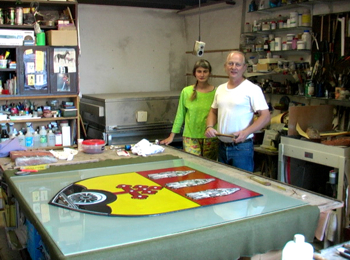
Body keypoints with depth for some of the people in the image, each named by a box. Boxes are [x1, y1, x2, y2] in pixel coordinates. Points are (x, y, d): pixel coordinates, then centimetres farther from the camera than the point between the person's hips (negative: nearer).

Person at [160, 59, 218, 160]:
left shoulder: (216, 92, -1)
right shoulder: (186, 91, 1)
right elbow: (180, 115, 7)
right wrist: (171, 136, 7)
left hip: (211, 138, 0)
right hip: (190, 137, 0)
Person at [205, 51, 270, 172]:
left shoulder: (252, 89, -9)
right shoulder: (220, 89, 11)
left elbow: (265, 116, -11)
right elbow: (213, 111, 20)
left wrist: (246, 132, -23)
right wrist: (209, 127, 1)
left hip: (242, 147, -6)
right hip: (222, 146, 6)